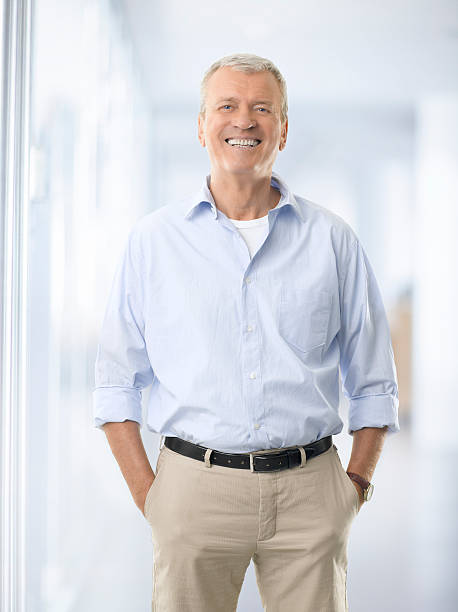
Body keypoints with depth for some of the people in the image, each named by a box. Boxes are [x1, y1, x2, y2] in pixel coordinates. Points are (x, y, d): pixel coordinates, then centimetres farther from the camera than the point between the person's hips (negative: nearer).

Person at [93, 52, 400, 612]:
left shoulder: (333, 240, 7)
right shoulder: (154, 239, 5)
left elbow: (373, 383, 12)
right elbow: (117, 381, 7)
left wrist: (356, 484, 3)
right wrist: (145, 492, -1)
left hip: (308, 494, 1)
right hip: (195, 489, -1)